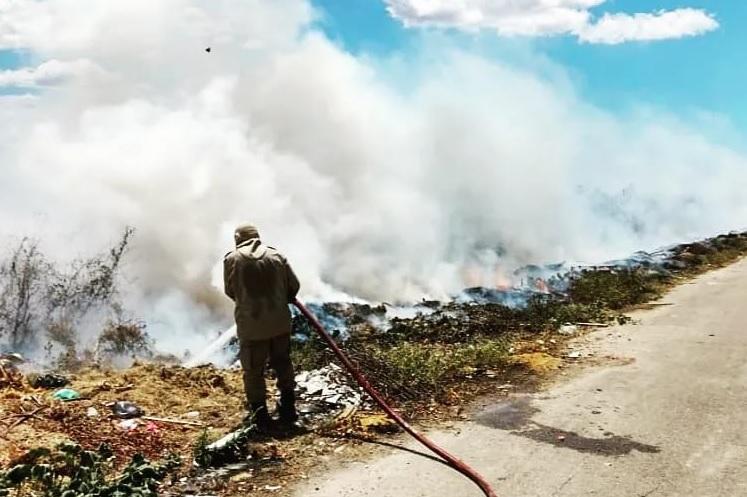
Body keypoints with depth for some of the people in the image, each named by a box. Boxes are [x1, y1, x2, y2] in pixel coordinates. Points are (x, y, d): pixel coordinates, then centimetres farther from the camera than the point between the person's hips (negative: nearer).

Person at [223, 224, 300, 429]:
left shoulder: (232, 259, -4)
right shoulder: (276, 255, 2)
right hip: (280, 322, 3)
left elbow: (230, 291, 4)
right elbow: (294, 285, 4)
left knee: (253, 370, 10)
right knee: (283, 364, 19)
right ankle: (288, 408, 27)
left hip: (251, 325, -3)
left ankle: (259, 413, 15)